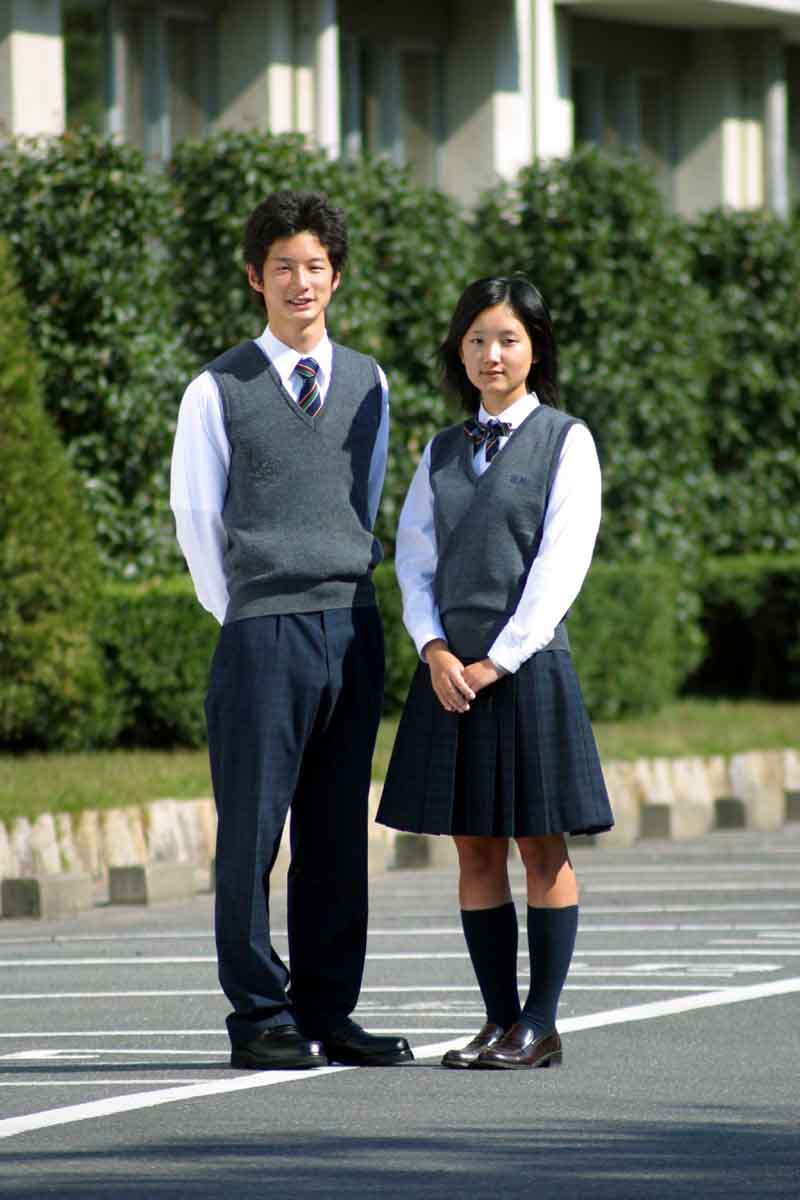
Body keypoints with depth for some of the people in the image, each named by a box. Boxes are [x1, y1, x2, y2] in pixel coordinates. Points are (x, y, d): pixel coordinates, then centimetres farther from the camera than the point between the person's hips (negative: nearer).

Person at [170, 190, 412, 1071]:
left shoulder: (365, 384, 13)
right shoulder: (219, 391, 2)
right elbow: (196, 517, 6)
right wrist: (245, 615, 7)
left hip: (354, 628, 4)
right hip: (262, 634, -4)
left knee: (337, 833, 6)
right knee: (251, 832, -4)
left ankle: (327, 1013, 10)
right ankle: (259, 1021, 0)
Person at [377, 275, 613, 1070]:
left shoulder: (565, 441, 0)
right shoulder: (441, 453, 13)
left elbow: (561, 565, -6)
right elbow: (414, 560, 10)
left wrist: (498, 661, -12)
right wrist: (435, 651, -7)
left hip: (526, 666, -4)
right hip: (450, 672, 4)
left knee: (542, 849, 0)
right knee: (475, 850, 5)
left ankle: (540, 1026, 3)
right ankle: (499, 1020, 9)